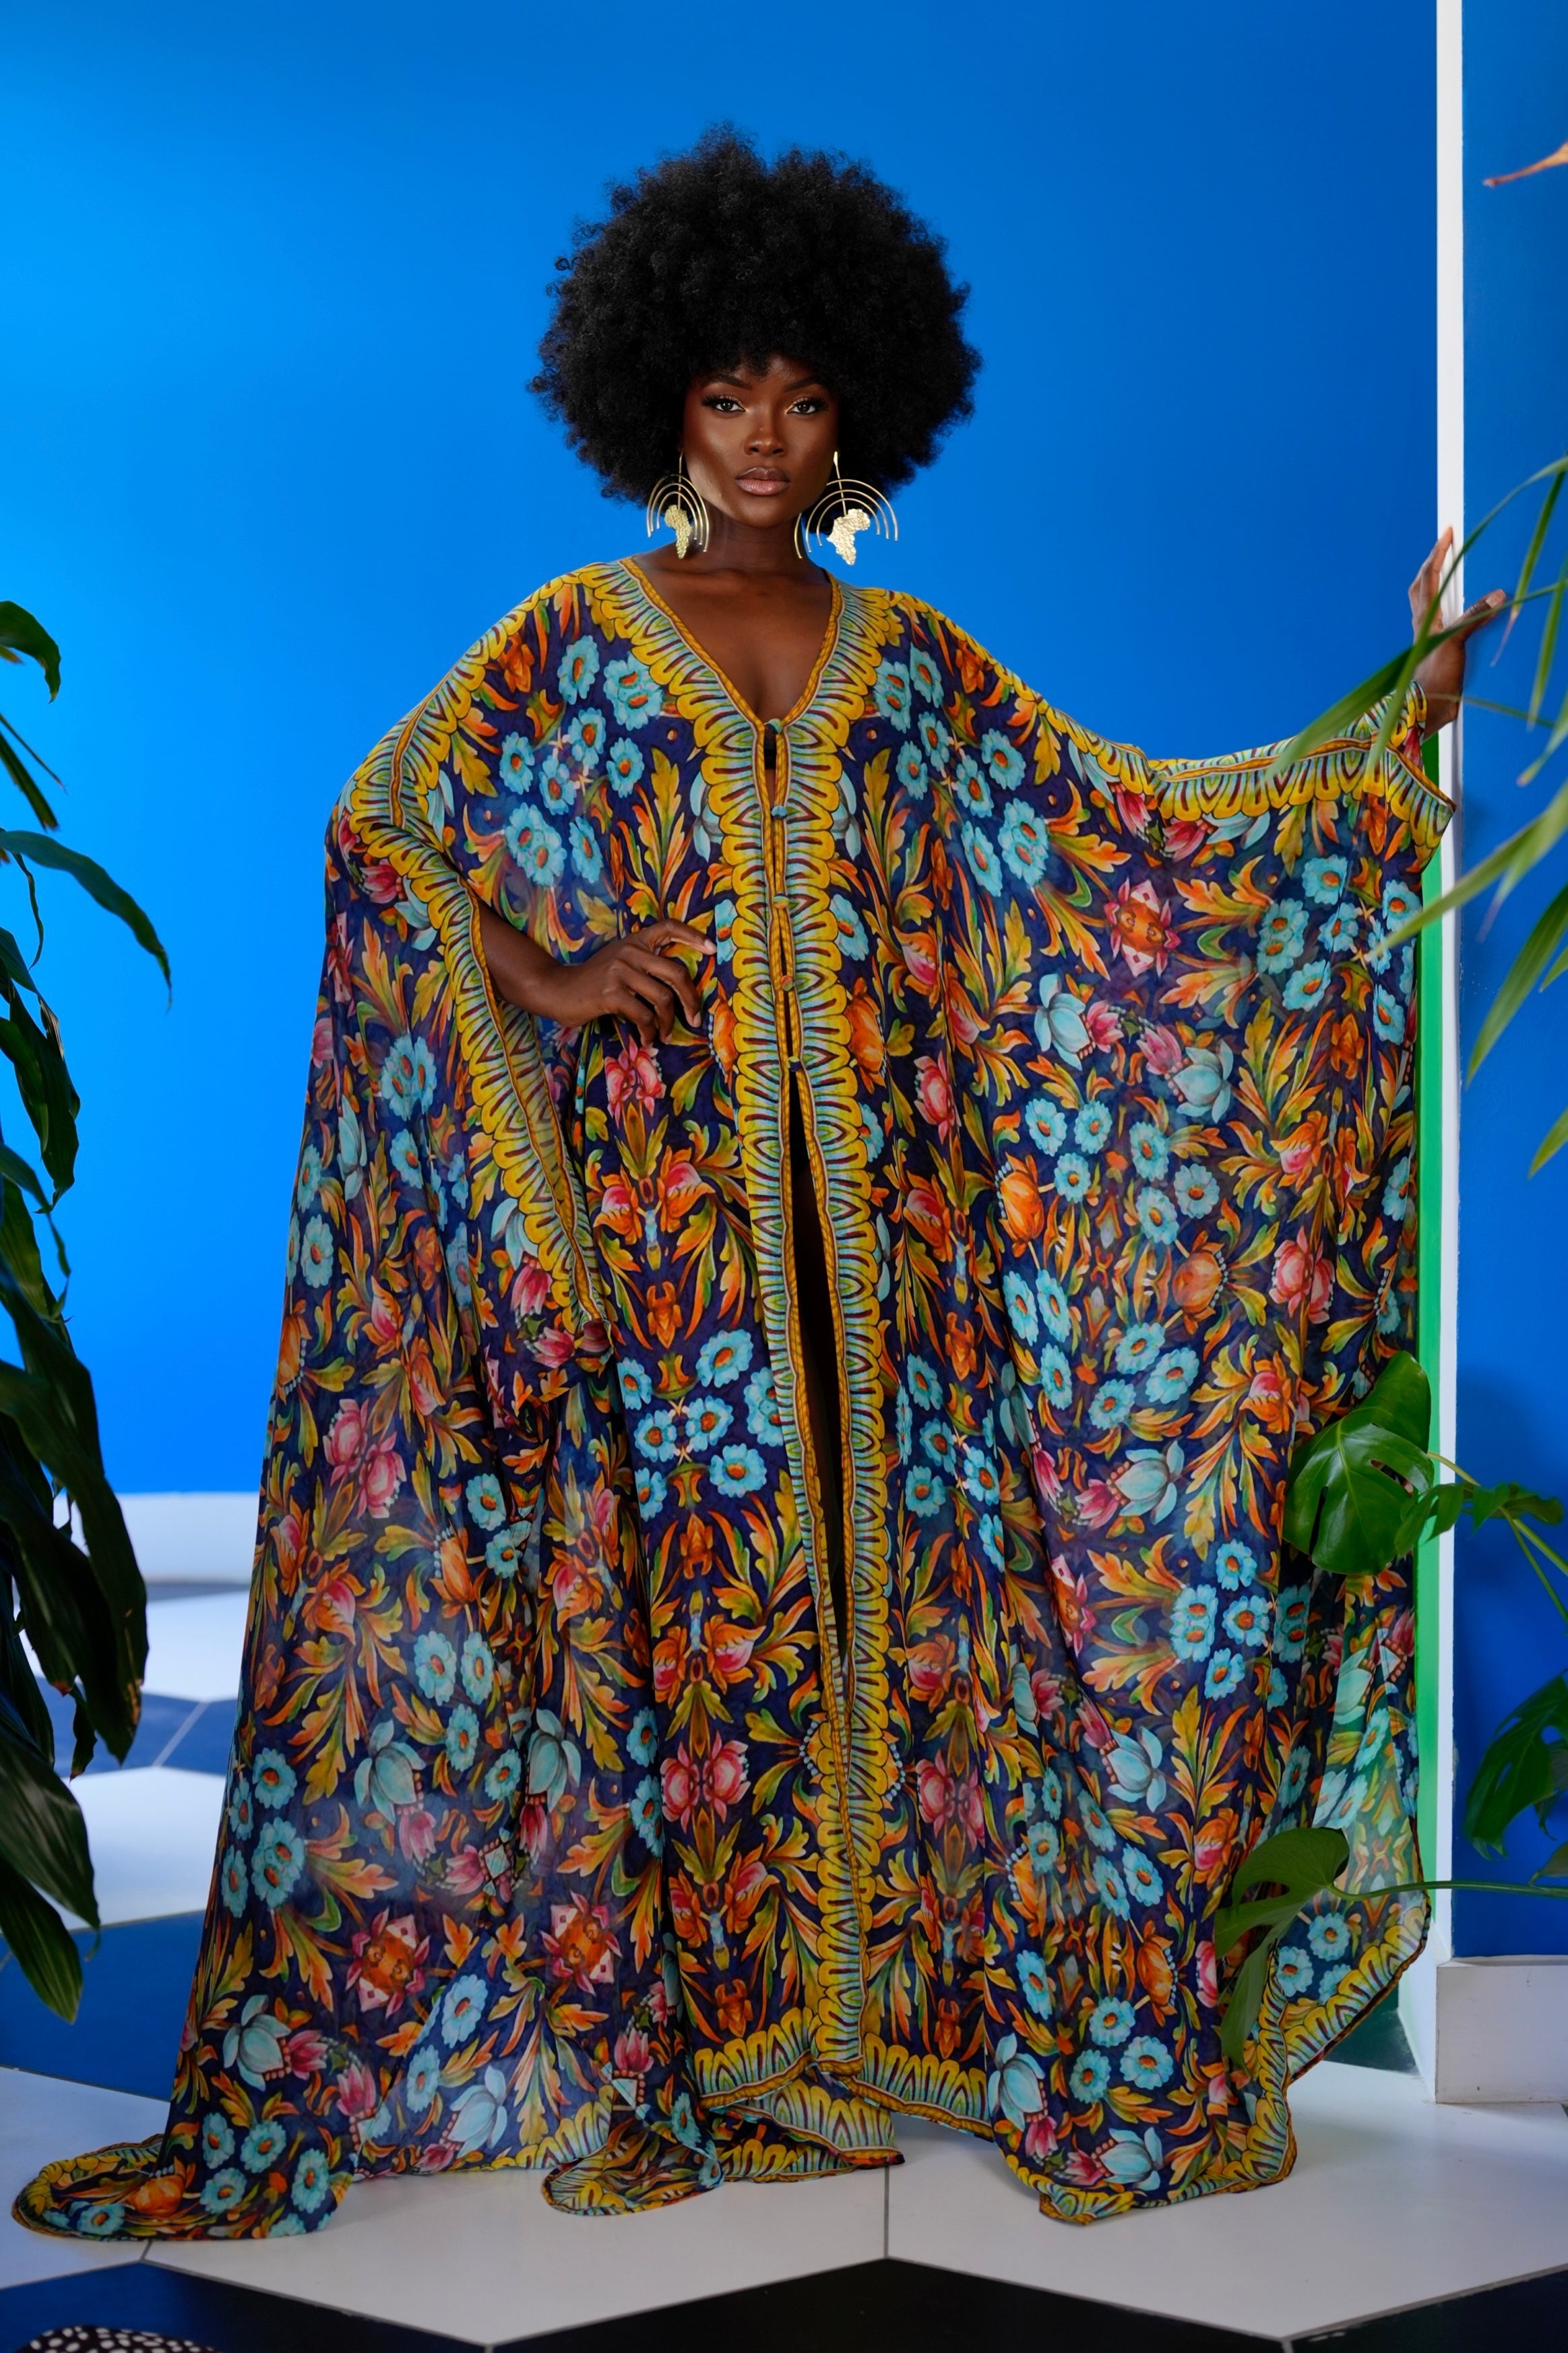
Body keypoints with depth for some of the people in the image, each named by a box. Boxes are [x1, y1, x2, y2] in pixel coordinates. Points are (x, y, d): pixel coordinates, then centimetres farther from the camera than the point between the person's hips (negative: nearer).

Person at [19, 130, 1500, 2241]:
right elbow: (384, 824, 2)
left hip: (871, 1204, 3)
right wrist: (540, 981, -10)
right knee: (677, 1570, -4)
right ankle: (673, 2035, 4)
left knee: (877, 1551, 2)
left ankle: (863, 1999, 12)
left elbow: (1127, 825, 10)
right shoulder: (572, 646, 5)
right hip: (660, 1194, -2)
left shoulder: (910, 665, 12)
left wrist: (1385, 738, 4)